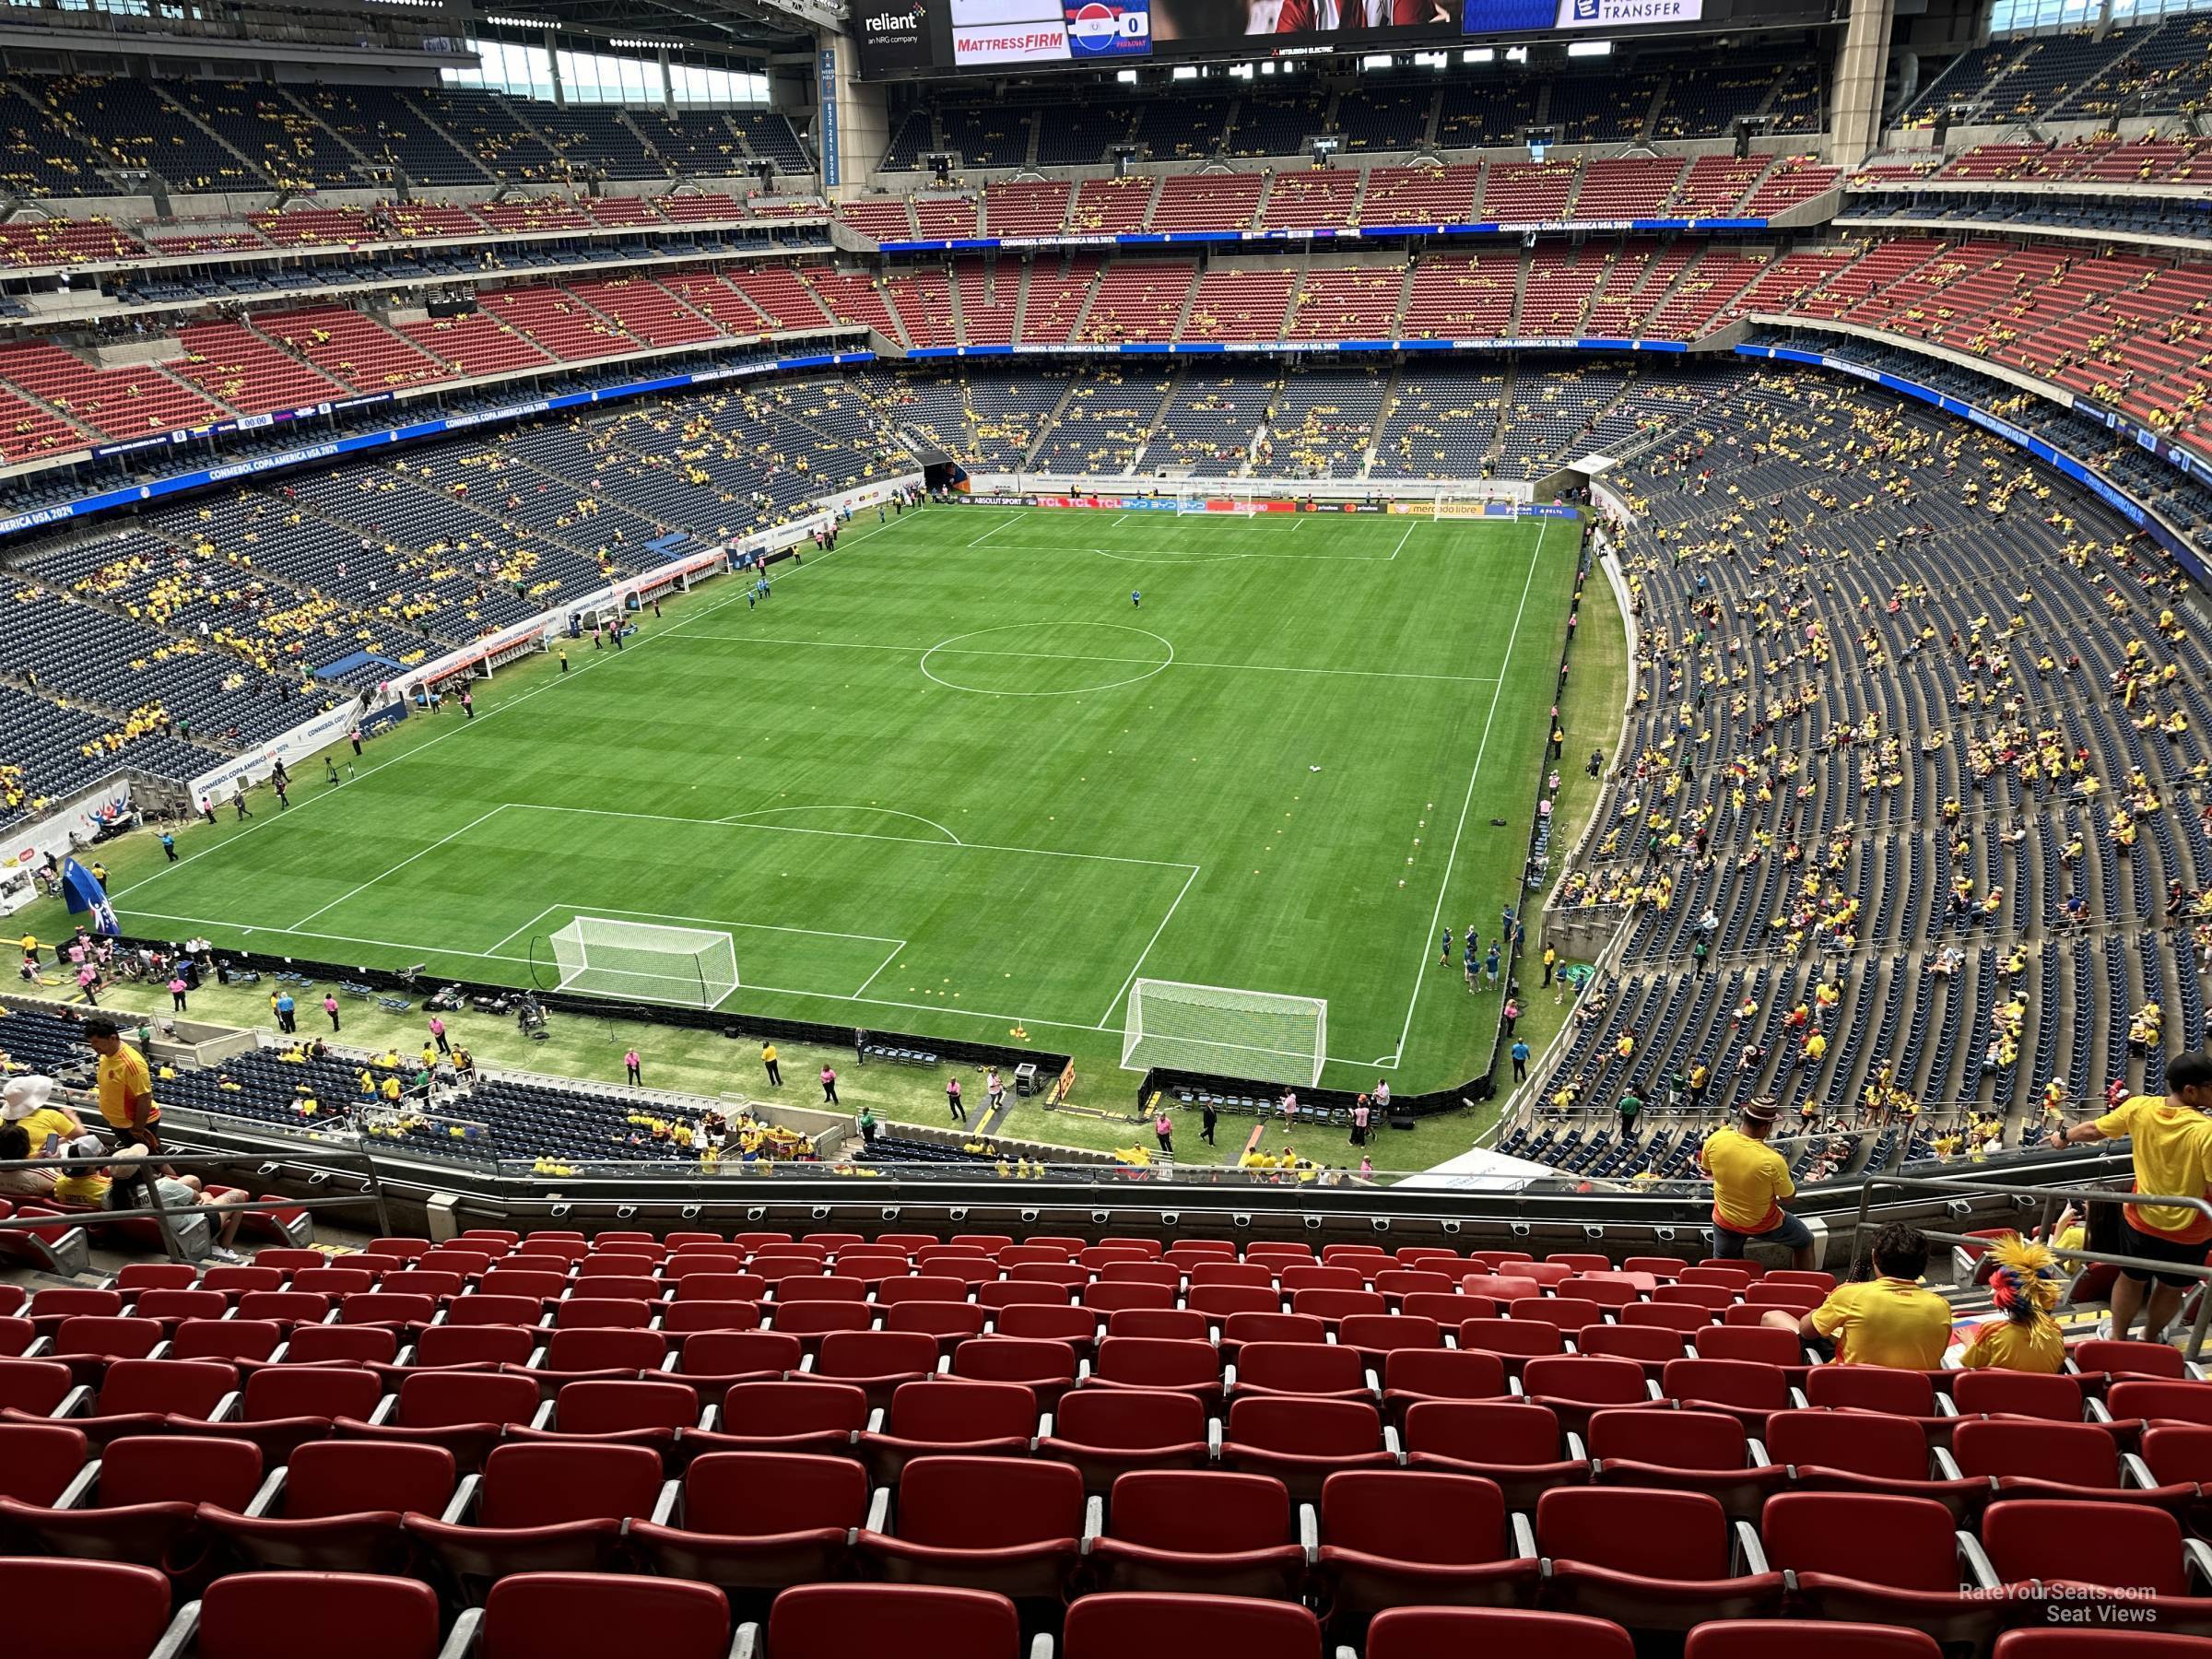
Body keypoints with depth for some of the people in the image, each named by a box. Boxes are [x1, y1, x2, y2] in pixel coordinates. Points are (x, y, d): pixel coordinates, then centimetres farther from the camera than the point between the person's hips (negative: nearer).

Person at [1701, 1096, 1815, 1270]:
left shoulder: (1715, 1139, -25)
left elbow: (1707, 1170, -2)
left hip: (1724, 1221, 3)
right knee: (1805, 1240, 28)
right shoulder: (1772, 1161, -36)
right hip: (1762, 1225, -3)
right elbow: (1789, 1197, -17)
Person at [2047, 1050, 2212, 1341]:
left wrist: (2064, 1137, 21)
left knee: (2131, 1280, 25)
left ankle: (2118, 1338, 42)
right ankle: (2150, 1340, 44)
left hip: (2141, 1219, 3)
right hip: (2187, 1231, -3)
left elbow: (2094, 1129, 2)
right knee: (2171, 1289, 23)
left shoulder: (2139, 1107, -15)